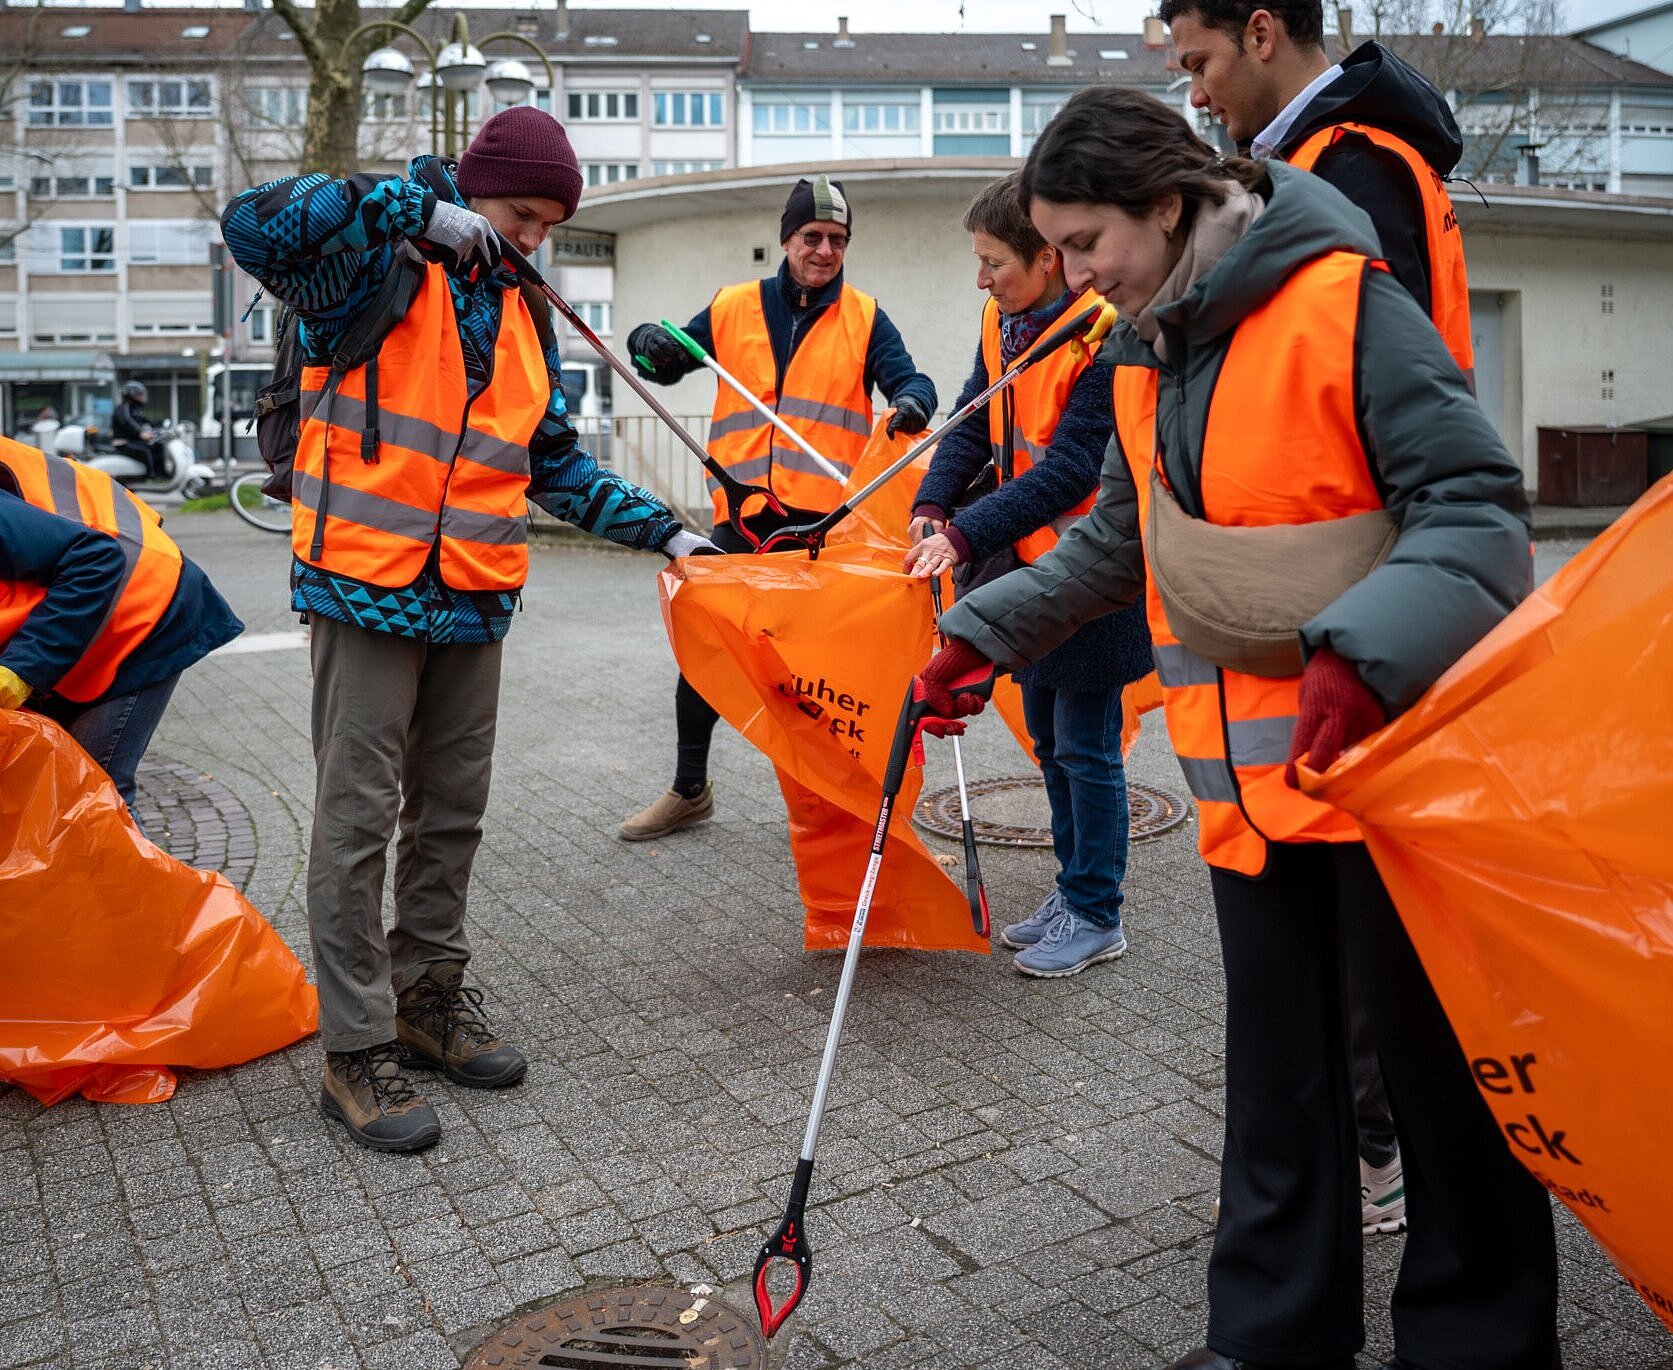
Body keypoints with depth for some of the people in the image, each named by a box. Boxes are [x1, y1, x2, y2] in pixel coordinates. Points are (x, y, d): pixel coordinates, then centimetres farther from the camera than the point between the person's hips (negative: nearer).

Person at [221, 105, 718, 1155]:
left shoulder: (524, 319, 16)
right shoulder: (377, 270, -4)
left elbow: (556, 462, 20)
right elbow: (255, 225, -23)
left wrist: (660, 527, 13)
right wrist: (416, 205, -21)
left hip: (475, 598, 7)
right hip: (368, 586, -6)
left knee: (454, 811, 12)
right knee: (359, 816, -3)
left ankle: (430, 996, 29)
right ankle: (357, 1050, 7)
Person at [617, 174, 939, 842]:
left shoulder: (864, 317, 8)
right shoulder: (733, 307, 12)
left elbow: (909, 379, -2)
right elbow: (669, 364, 21)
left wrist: (911, 402, -26)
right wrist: (650, 344, -2)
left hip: (827, 515, -2)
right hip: (741, 514, 2)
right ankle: (689, 789, 24)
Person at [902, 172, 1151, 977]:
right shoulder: (1001, 324, 7)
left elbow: (1071, 467, -24)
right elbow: (974, 428, 4)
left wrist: (969, 535, -28)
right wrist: (934, 506, -13)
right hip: (1028, 563, 8)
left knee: (1086, 746, 0)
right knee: (1047, 736, 16)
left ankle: (1097, 917, 14)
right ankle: (1073, 889, 30)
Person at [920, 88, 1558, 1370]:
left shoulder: (1343, 304, -13)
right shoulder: (1148, 353, 9)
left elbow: (1478, 504, -18)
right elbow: (1118, 539, 19)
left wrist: (1364, 652, -32)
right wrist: (984, 632, 12)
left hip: (1386, 749, -6)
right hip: (1246, 768, 7)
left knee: (1438, 1056, 7)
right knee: (1277, 1065, 15)